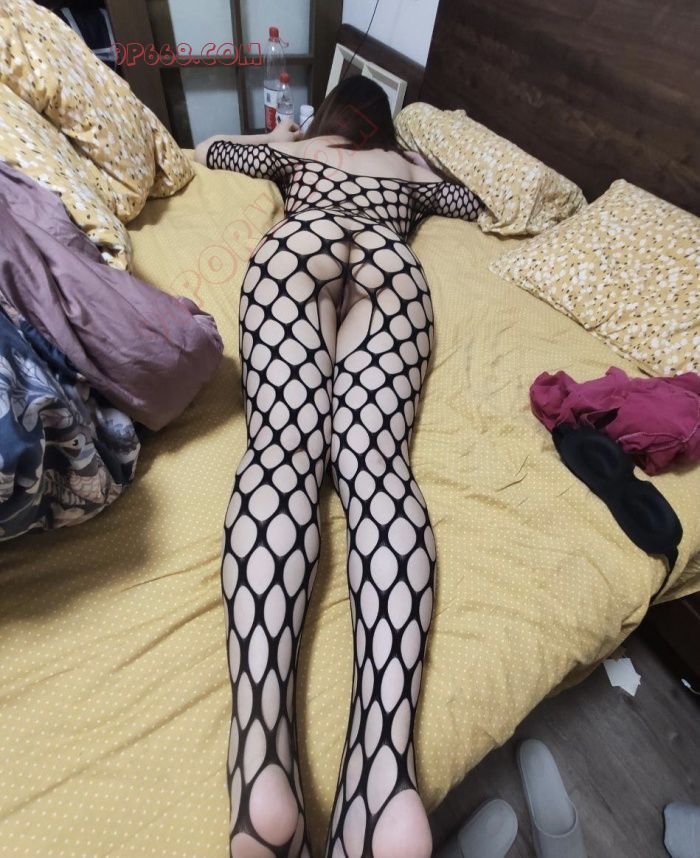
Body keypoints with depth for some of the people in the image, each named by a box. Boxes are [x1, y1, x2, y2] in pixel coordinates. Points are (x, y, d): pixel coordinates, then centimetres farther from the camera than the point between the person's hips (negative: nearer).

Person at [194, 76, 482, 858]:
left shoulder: (296, 147, 43)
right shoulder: (410, 167, 42)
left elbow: (210, 150, 55)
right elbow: (472, 205, 55)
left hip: (300, 246, 0)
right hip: (393, 266, 1)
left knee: (281, 452, -25)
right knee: (377, 465, -25)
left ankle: (262, 757, -45)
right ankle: (385, 771, -44)